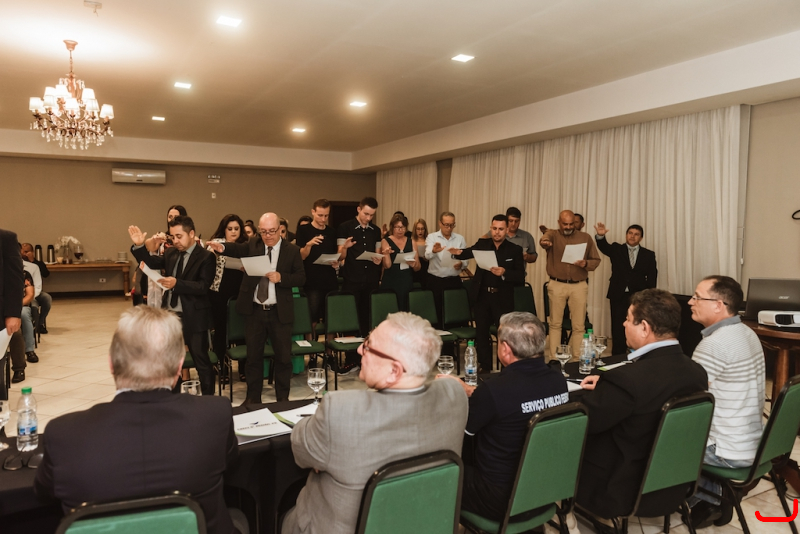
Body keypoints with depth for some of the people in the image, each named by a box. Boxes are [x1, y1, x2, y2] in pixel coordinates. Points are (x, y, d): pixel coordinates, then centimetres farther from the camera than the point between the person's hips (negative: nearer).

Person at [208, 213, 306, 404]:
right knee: (253, 355, 12)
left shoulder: (292, 250, -3)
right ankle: (253, 397, 26)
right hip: (254, 310, 2)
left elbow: (301, 278, -5)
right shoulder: (253, 244, 6)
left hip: (279, 312, -2)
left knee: (283, 356, 8)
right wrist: (222, 247, -30)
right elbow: (238, 249, -9)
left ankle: (282, 398, 24)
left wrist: (281, 278, -21)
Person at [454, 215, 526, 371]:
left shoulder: (515, 250, -2)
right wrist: (459, 252, -35)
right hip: (481, 296, 3)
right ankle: (485, 367, 23)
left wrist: (504, 273, -23)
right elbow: (468, 253, -13)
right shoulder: (482, 244, 4)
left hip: (503, 298, -2)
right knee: (481, 332, 10)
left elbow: (521, 277, -6)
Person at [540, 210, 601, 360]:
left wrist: (586, 263, -13)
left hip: (579, 286, 1)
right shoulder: (553, 235, 3)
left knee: (579, 325, 1)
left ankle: (577, 359, 9)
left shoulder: (585, 237, 8)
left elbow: (596, 260, 9)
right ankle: (553, 359, 11)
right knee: (555, 323, 5)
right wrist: (544, 241, -48)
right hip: (557, 285, -1)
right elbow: (546, 238, -23)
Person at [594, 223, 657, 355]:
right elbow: (604, 246, -15)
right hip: (618, 296, 0)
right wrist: (600, 236, -38)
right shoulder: (616, 249, 6)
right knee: (618, 330, 4)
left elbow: (652, 278, 4)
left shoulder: (649, 255, 7)